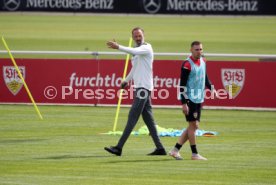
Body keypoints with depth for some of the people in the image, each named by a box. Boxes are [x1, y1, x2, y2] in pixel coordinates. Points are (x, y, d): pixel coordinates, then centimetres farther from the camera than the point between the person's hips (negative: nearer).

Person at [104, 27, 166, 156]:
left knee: (132, 117, -12)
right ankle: (160, 148, 11)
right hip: (139, 87, 10)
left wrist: (118, 47, -40)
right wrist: (126, 80, 22)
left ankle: (119, 148, -15)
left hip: (144, 87, -10)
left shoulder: (147, 48, -9)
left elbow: (134, 51, -30)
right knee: (148, 119, 9)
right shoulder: (136, 50, 19)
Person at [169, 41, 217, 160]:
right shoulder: (187, 64, -14)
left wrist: (211, 88, 6)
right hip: (190, 99, -8)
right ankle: (194, 154, 3)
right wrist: (184, 103, -19)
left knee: (194, 126, 10)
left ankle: (175, 150, 16)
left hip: (199, 99, 8)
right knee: (193, 125, -4)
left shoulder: (203, 61, 10)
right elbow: (182, 84, -15)